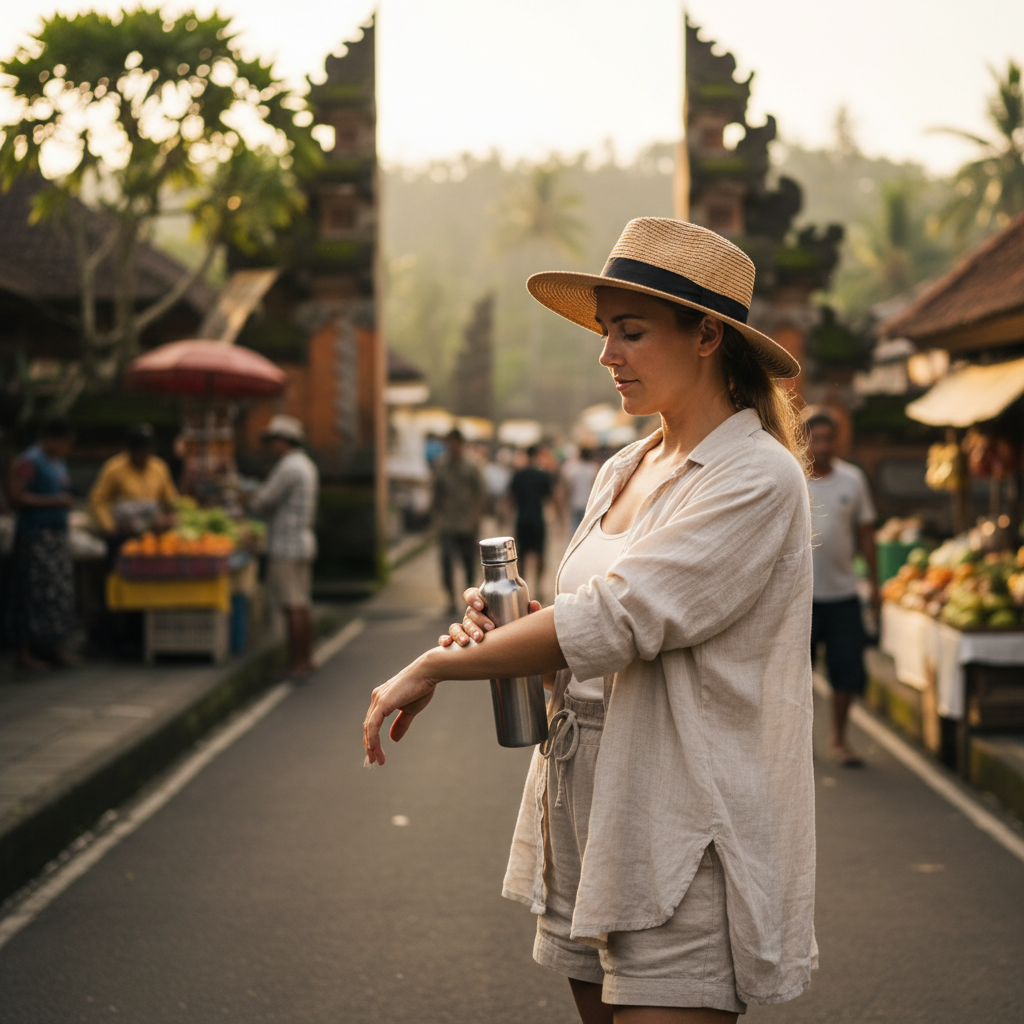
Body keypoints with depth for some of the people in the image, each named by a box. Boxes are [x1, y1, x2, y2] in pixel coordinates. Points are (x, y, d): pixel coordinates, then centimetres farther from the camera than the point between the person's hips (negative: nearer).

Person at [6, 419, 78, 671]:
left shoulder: (58, 462, 17)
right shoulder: (28, 462, -11)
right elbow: (16, 497, -17)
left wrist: (67, 501, 11)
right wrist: (54, 501, -17)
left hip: (56, 535, 9)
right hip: (34, 536, -9)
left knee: (61, 591, 7)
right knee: (34, 593, -8)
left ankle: (55, 647, 14)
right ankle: (25, 652, -2)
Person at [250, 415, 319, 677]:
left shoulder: (288, 467, -15)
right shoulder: (307, 465, 17)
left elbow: (263, 502, -14)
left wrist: (254, 500, 8)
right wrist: (263, 503, 13)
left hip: (286, 545, -10)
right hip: (305, 540, 10)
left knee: (293, 606, -8)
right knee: (303, 604, 13)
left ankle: (297, 664, -7)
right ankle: (306, 659, 18)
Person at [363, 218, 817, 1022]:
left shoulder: (758, 478, -13)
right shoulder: (623, 473, 13)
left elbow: (612, 623, -20)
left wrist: (435, 667, -11)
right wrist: (506, 632, -4)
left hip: (686, 847, -7)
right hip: (589, 826, 7)